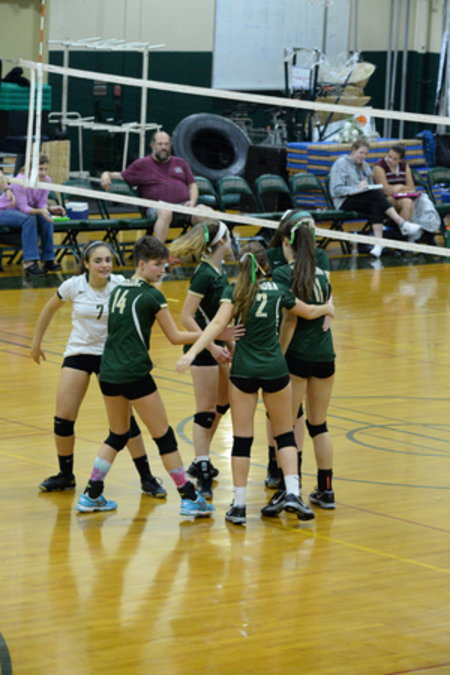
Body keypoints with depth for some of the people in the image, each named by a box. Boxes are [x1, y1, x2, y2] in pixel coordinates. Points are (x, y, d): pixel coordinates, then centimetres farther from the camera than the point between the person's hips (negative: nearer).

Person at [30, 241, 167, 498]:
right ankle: (65, 475, 17)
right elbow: (50, 310, 6)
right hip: (79, 352, 1)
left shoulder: (120, 284, -13)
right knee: (63, 418, -4)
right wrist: (37, 342, 14)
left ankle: (147, 478, 6)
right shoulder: (74, 286, -10)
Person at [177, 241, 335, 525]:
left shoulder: (234, 292, -2)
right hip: (275, 369, 1)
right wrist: (327, 308, 40)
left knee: (242, 438, 3)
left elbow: (218, 324, -17)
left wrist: (192, 352, -25)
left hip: (243, 371, 0)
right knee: (285, 434, 13)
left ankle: (239, 505, 3)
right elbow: (308, 312, 19)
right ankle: (292, 493, -1)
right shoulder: (277, 290, 3)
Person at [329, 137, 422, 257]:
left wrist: (366, 186, -1)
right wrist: (358, 188, -21)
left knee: (375, 206, -32)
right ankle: (403, 224, -39)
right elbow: (337, 190, -11)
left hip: (363, 200, 6)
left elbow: (371, 187, 24)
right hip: (345, 201, -6)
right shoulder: (341, 163, -1)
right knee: (377, 194, -31)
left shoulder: (364, 165, 20)